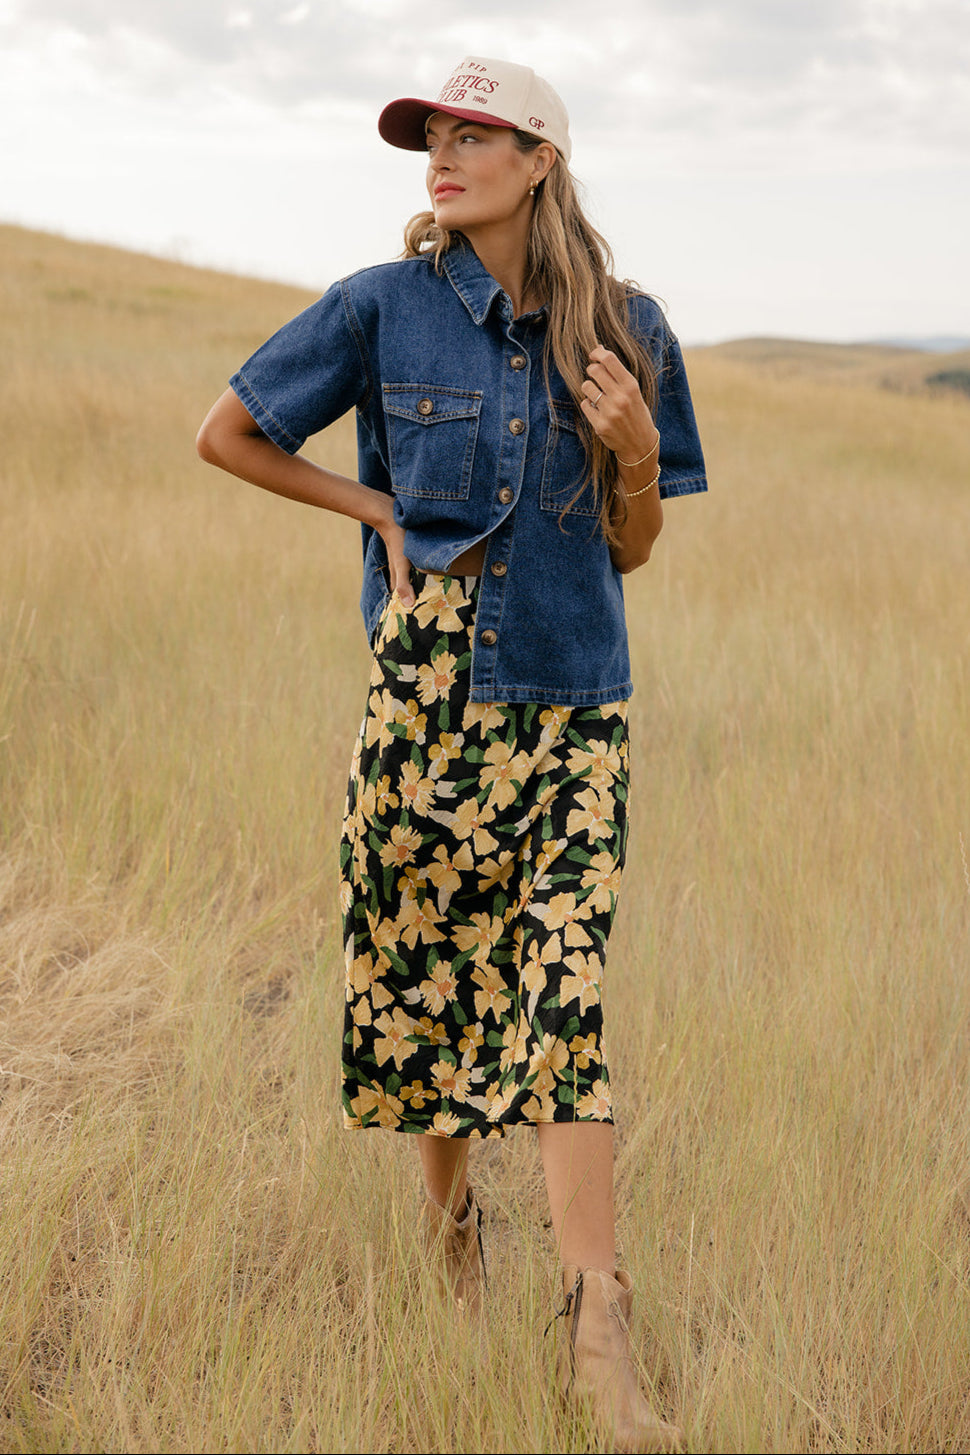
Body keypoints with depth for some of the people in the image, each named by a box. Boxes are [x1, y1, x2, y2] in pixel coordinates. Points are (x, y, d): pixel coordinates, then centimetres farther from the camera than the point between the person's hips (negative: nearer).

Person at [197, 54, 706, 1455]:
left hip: (573, 704, 0)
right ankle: (450, 1211, 36)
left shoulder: (623, 330, 3)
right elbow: (225, 432, 8)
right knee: (431, 970, 10)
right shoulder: (385, 307, -2)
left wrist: (636, 457, -13)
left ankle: (598, 1331, -10)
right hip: (427, 696, 0)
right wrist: (378, 509, -1)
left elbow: (631, 549, 8)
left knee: (564, 991, -9)